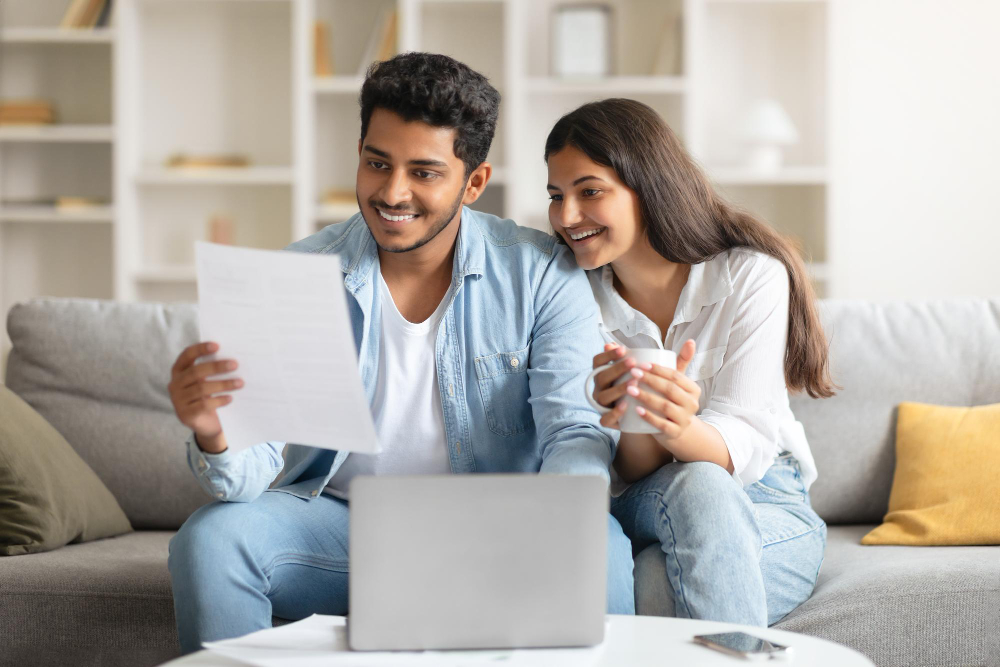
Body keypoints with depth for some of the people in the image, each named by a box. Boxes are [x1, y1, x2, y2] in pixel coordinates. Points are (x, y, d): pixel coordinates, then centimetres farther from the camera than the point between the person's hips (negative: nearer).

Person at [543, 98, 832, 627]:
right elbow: (633, 473, -8)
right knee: (695, 484, -33)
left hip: (763, 504, -2)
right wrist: (637, 427, -33)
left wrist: (680, 429, -40)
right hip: (641, 509, 2)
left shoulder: (751, 275, -9)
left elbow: (742, 447, -16)